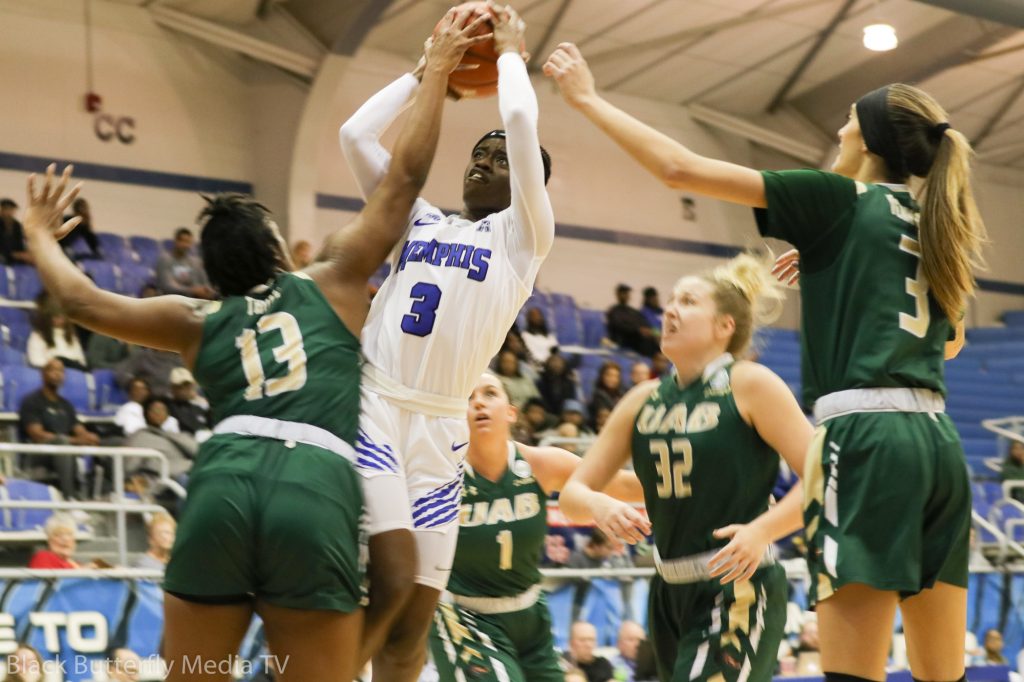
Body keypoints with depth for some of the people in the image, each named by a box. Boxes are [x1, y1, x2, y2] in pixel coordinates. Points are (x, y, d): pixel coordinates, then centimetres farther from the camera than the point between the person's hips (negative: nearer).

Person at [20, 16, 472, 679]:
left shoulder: (201, 321, 25)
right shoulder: (333, 284, 21)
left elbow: (83, 300, 27)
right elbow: (406, 179, 21)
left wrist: (41, 234, 46)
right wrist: (437, 71, 29)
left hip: (224, 482, 2)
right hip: (317, 490, -2)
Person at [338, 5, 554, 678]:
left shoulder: (523, 234, 9)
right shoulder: (420, 219, 19)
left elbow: (521, 123, -4)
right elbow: (355, 134, 13)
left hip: (439, 426, 0)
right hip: (371, 403, 0)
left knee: (412, 620, 1)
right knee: (393, 579, -22)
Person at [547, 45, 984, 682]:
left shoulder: (839, 199, 1)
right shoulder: (936, 227, 19)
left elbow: (681, 169, -1)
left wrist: (588, 99, 11)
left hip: (868, 437, -7)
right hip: (939, 441, 7)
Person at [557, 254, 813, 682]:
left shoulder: (750, 385, -8)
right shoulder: (643, 401, 8)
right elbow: (574, 492, 10)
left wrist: (762, 530, -27)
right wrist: (599, 506, -13)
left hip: (739, 589, -7)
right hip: (670, 595, 7)